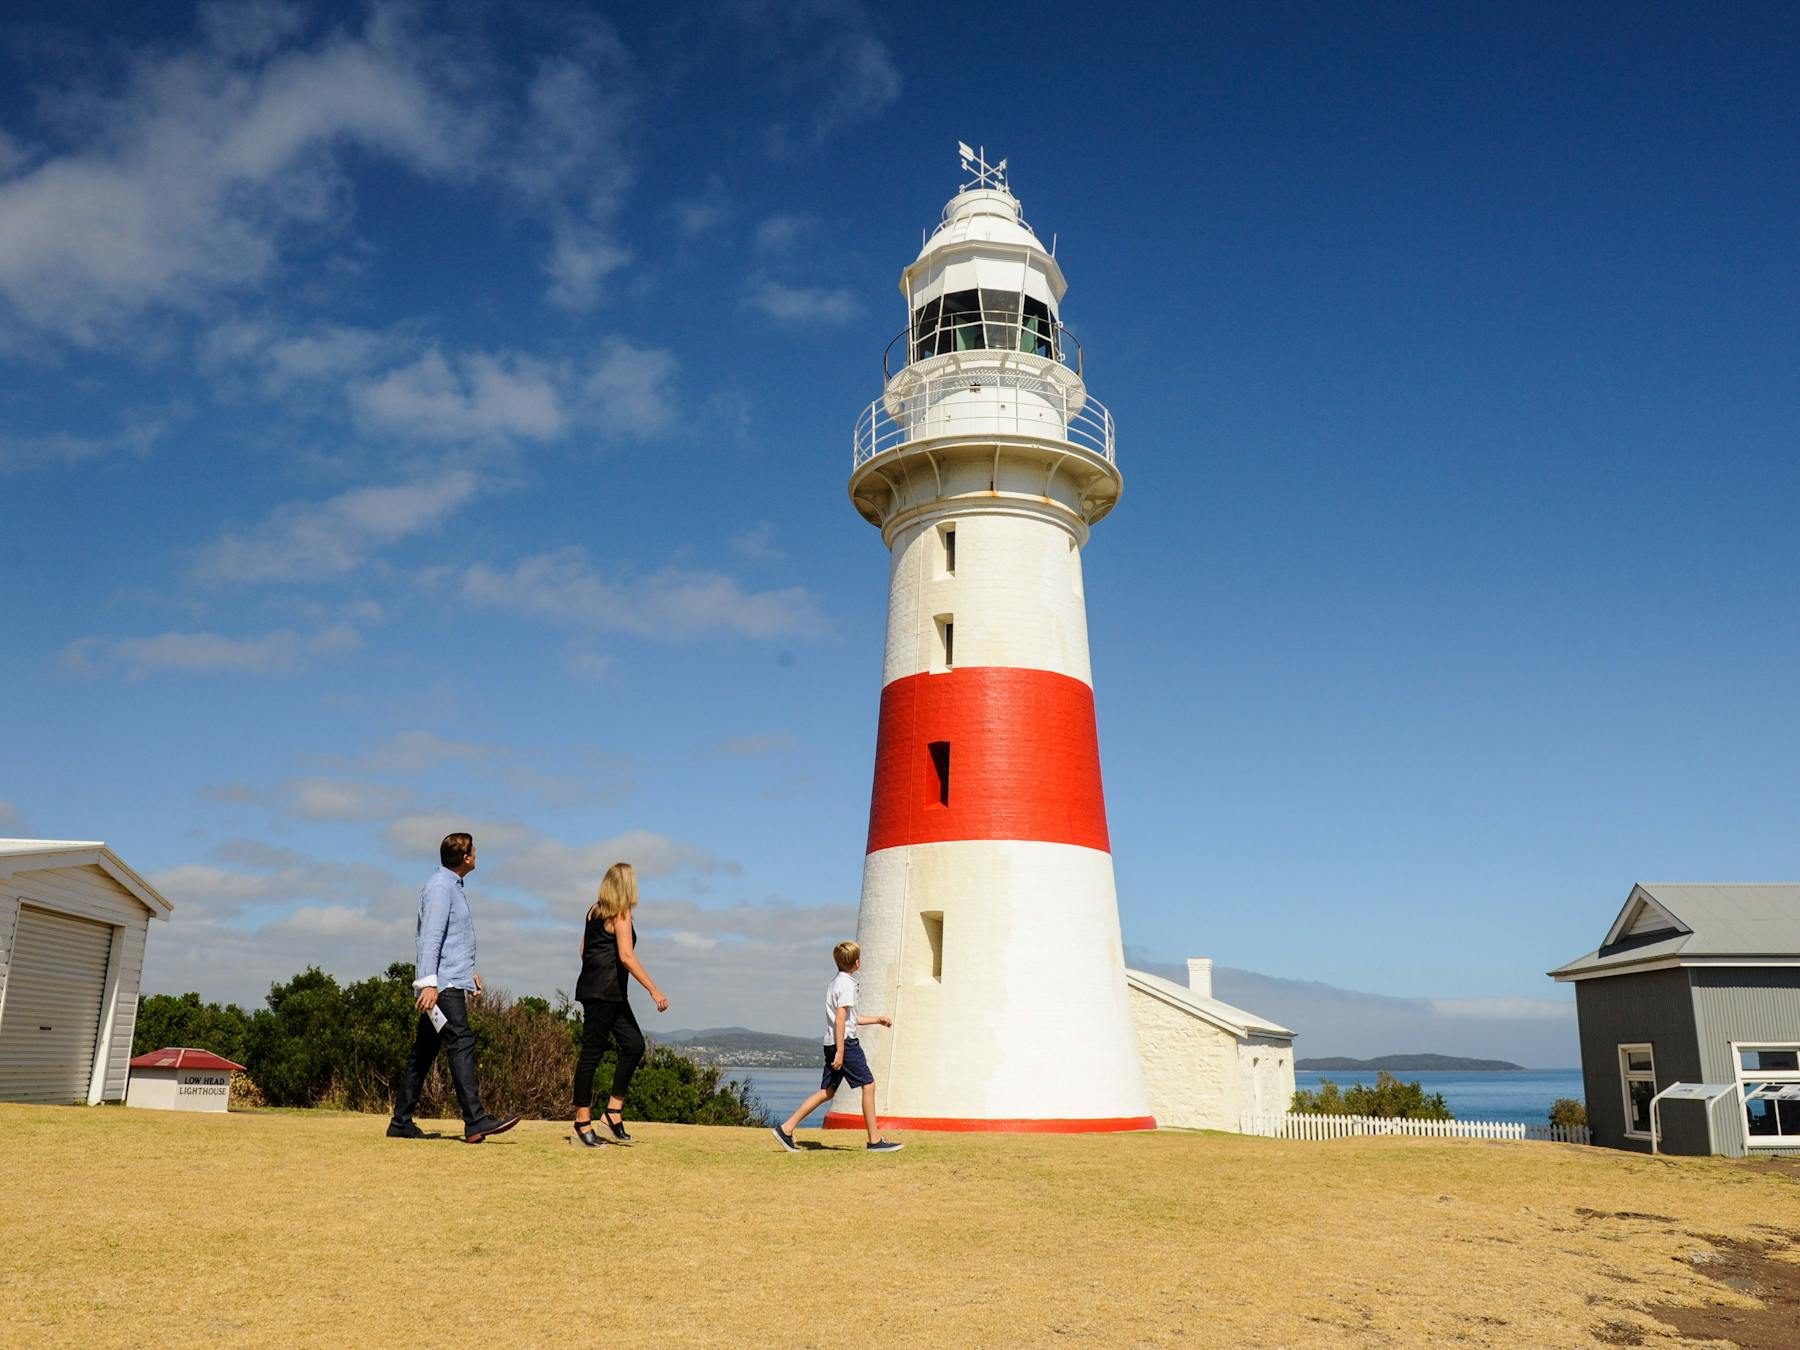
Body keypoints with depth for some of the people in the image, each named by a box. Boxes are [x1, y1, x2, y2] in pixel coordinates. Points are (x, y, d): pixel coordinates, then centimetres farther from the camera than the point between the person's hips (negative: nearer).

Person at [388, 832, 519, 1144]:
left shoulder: (454, 886, 20)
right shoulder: (440, 887, -11)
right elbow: (431, 937, -19)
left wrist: (470, 970, 28)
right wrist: (429, 982, -25)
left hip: (453, 981, 10)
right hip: (442, 984, -10)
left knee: (424, 1051, 11)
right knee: (461, 1044, -16)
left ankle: (401, 1122, 15)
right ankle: (475, 1121, -22)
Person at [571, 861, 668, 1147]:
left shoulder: (594, 911, 15)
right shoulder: (621, 914, -10)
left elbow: (584, 950, 19)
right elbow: (626, 956, -19)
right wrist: (655, 991, -18)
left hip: (612, 995, 9)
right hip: (604, 992, -9)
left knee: (634, 1044, 7)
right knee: (592, 1053, -3)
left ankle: (614, 1111, 9)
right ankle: (583, 1122, 2)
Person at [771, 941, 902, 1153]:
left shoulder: (837, 981, 20)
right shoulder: (847, 983, -11)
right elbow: (840, 1018, -19)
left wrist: (878, 1020, 30)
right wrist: (840, 1051, -22)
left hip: (833, 1044, 9)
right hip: (845, 1042, -9)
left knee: (827, 1091, 9)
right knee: (868, 1085, -2)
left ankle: (786, 1128, 5)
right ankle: (875, 1140, 0)